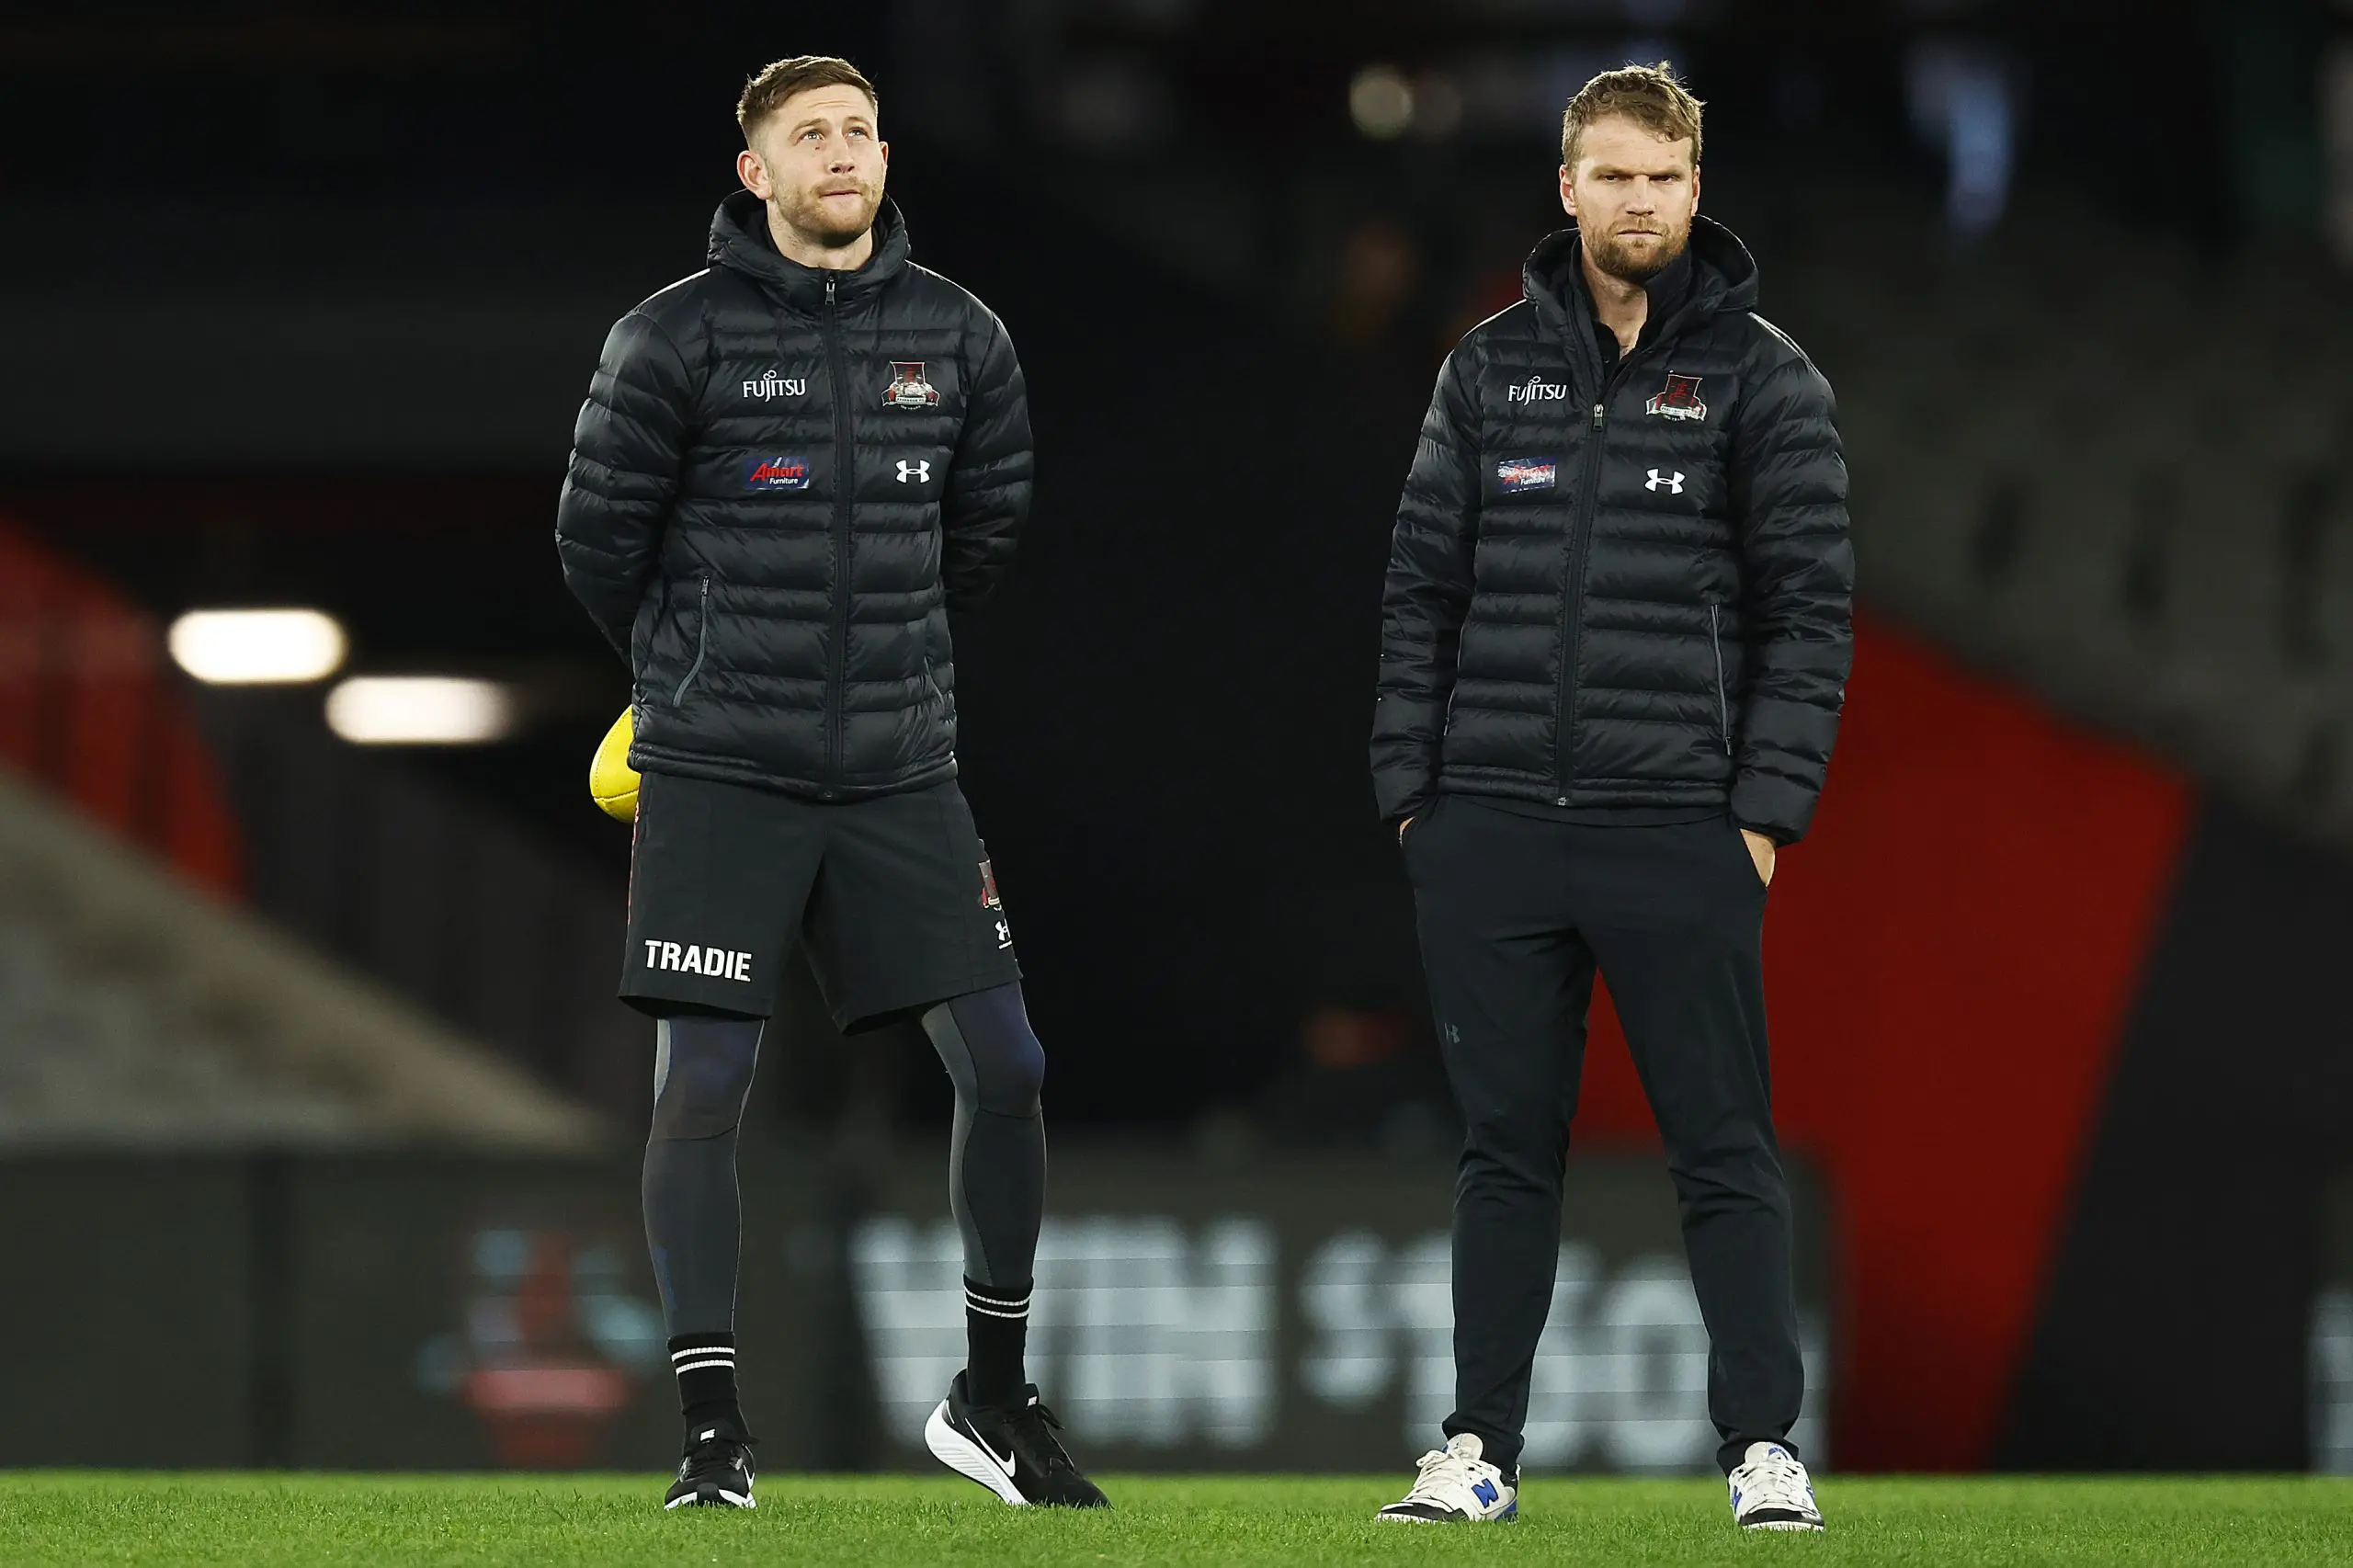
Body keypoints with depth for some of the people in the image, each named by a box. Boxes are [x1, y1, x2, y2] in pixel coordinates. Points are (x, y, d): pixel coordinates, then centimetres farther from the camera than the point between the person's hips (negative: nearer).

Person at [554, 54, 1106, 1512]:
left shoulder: (960, 338, 5)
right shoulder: (677, 337, -5)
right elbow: (600, 540, 4)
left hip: (901, 774, 3)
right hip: (718, 776, -3)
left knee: (1005, 1068, -1)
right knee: (704, 1088, -4)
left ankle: (995, 1396, 15)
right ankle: (715, 1425, 4)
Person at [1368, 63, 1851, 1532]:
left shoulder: (1760, 376, 2)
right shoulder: (1492, 367, 10)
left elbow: (1811, 607, -1)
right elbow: (1424, 587, 11)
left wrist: (1767, 807, -8)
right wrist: (1410, 789, 4)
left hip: (1680, 832, -3)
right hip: (1492, 830, 3)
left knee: (1725, 1147, -1)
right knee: (1507, 1146, 7)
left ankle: (1766, 1444, 2)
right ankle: (1482, 1448, 12)